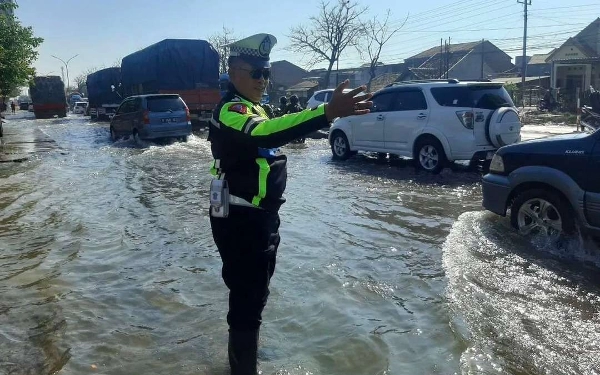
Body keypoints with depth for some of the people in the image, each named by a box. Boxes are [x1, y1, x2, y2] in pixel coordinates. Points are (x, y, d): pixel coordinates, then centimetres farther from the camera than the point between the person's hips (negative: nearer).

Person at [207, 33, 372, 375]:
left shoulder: (253, 107, 13)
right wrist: (328, 113, -53)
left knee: (253, 293, 23)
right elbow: (264, 134, -42)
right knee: (248, 298, -3)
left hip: (260, 219, 10)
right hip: (240, 222, -10)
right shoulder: (231, 110, -20)